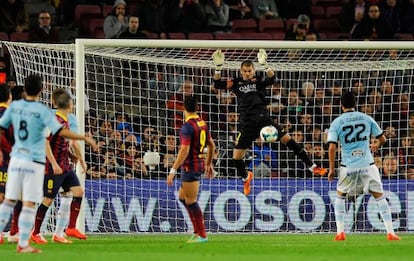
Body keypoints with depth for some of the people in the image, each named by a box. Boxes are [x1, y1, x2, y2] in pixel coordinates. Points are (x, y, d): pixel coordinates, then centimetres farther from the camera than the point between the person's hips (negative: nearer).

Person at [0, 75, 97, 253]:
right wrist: (85, 138, -14)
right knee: (29, 204, -3)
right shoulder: (42, 111, -12)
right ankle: (23, 244, -4)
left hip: (16, 159, 5)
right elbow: (61, 132, -21)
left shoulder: (14, 106, 3)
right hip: (34, 161, -5)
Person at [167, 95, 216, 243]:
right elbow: (211, 145, 18)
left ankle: (201, 235, 0)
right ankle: (198, 230, 17)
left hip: (190, 166, -9)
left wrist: (173, 170, -21)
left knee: (191, 201, -3)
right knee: (182, 197, 18)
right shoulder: (203, 124, 9)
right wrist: (209, 164, 29)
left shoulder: (187, 127, -17)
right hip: (200, 163, 9)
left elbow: (184, 151, -23)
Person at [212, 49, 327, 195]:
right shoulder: (236, 83, 9)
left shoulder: (259, 81, 6)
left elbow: (272, 79, -14)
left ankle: (312, 167, -7)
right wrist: (218, 67, -12)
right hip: (247, 124, 2)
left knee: (287, 139, -13)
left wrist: (264, 65, -30)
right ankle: (245, 178, 31)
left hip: (263, 118, -2)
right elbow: (218, 84, 2)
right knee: (236, 157, 0)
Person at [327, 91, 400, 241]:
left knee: (340, 196, 20)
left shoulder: (336, 123, -1)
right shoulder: (367, 119, 4)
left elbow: (332, 147, -8)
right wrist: (376, 145, 33)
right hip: (367, 165, 1)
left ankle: (340, 232, 11)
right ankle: (390, 233, 1)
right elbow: (382, 139, 10)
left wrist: (331, 169, 1)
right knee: (380, 197, 9)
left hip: (348, 167, -1)